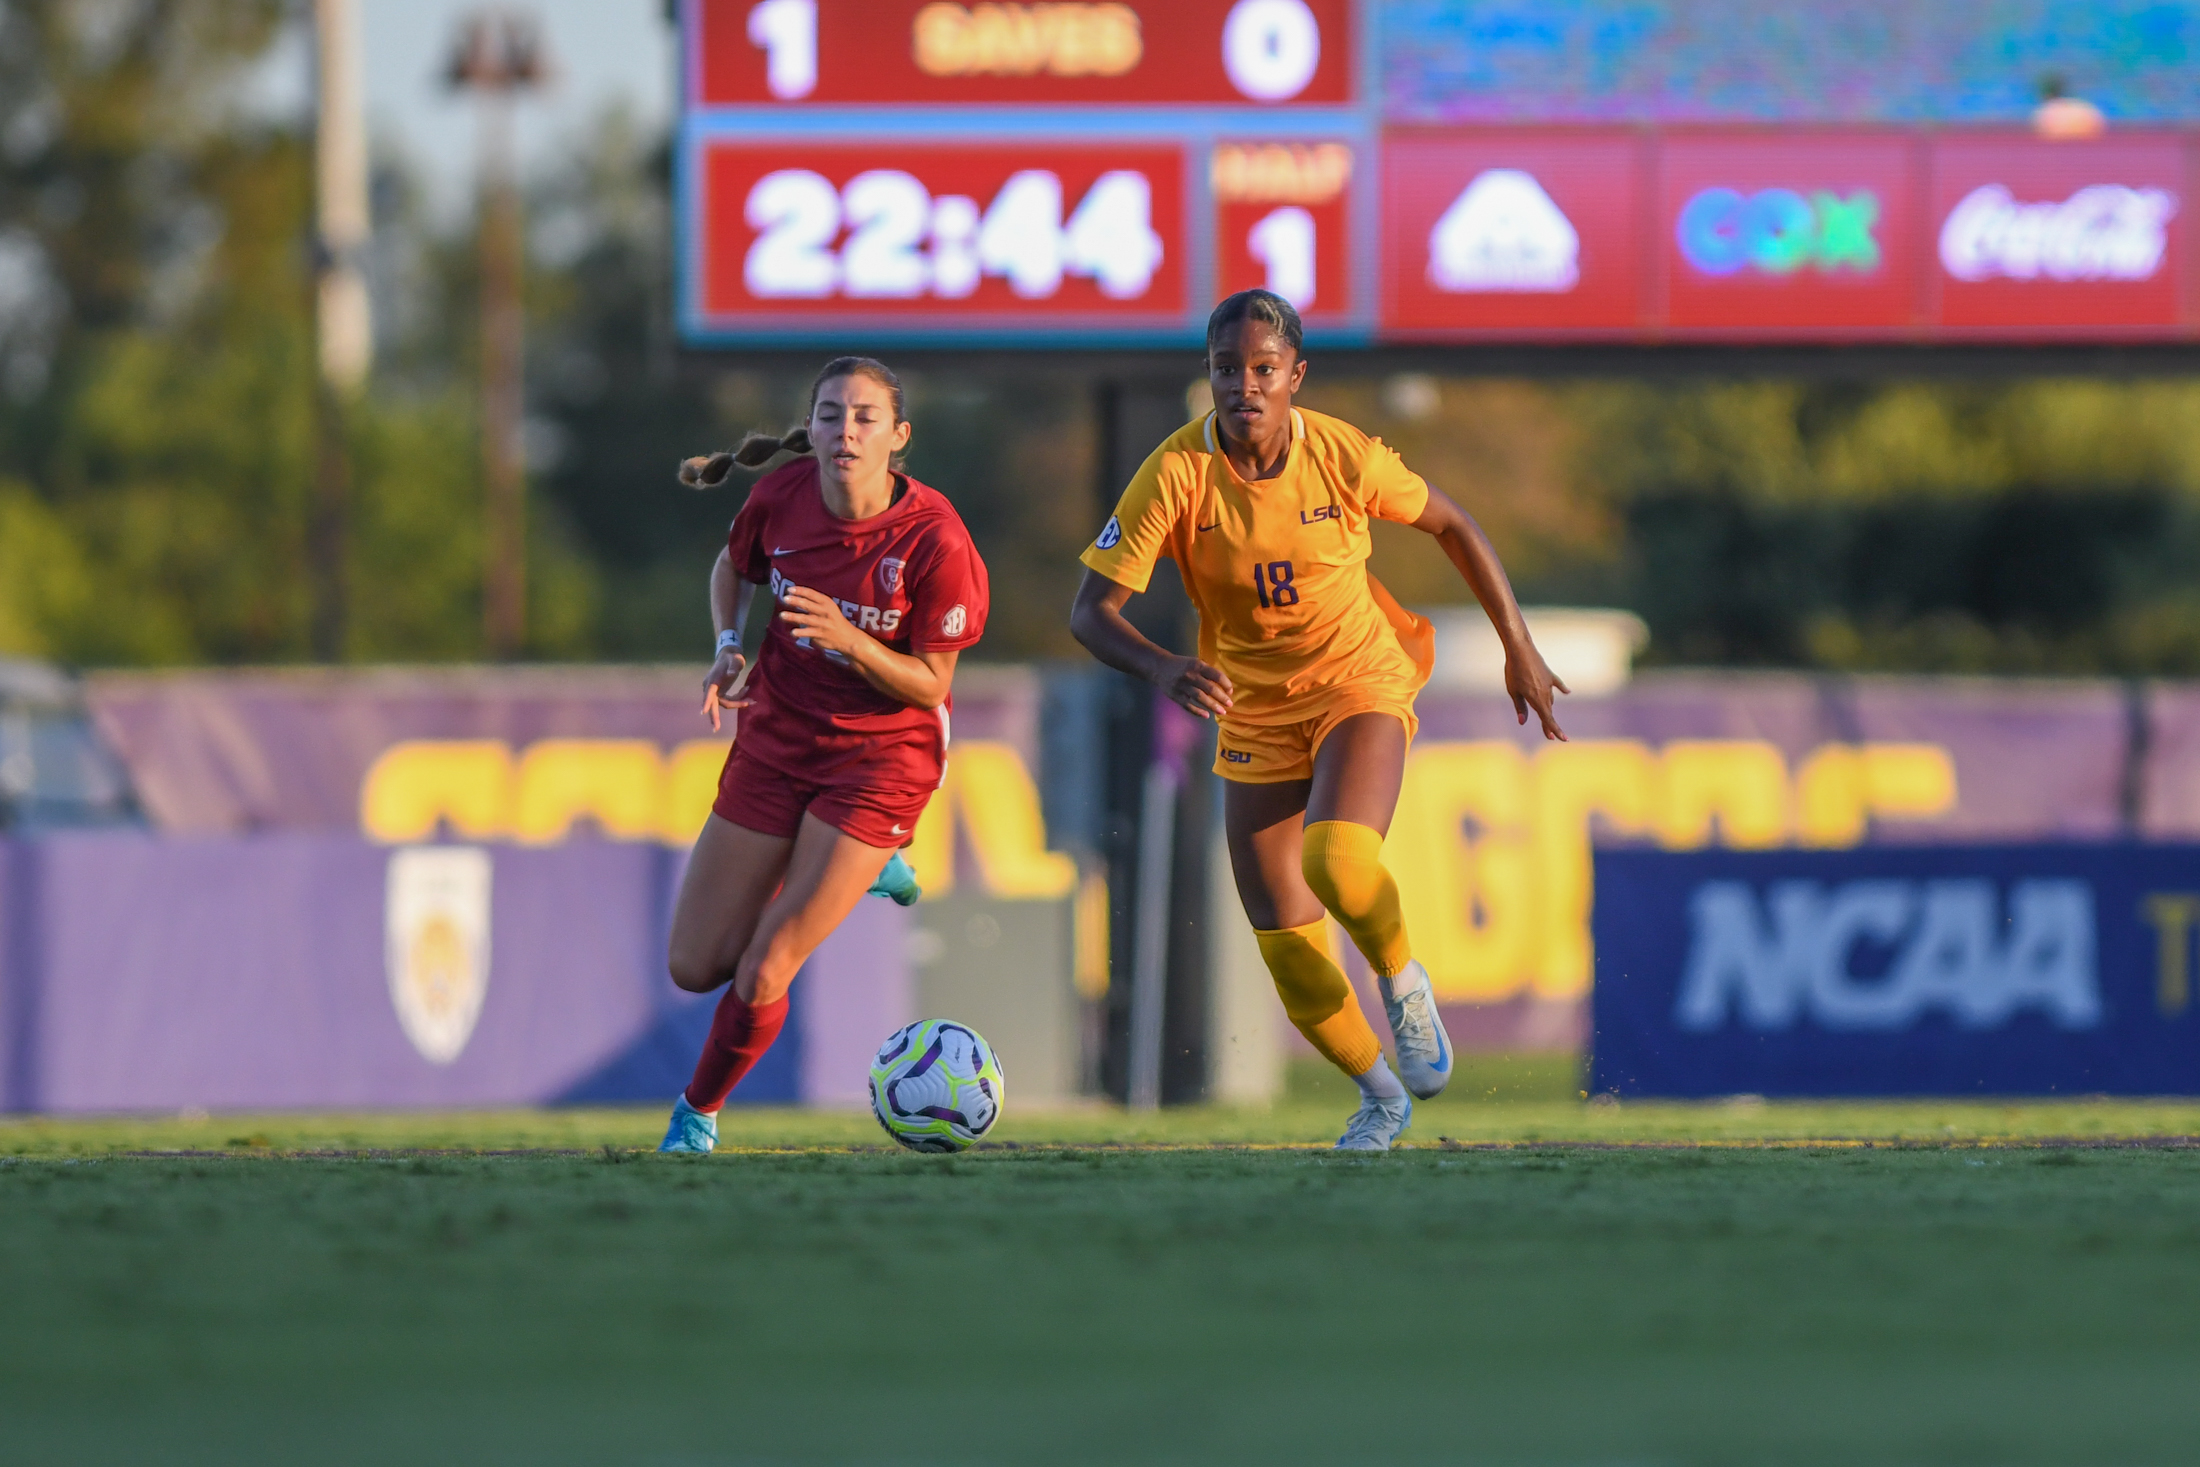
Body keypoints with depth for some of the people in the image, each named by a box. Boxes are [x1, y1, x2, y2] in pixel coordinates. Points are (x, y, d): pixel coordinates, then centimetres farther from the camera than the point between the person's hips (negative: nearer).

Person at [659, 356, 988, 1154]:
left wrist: (849, 638, -32)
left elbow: (929, 685, -15)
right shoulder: (781, 497, -12)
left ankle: (699, 1113, 18)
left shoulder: (934, 540, -23)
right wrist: (730, 647, -7)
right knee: (695, 967, 8)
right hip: (776, 740, 4)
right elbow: (732, 567, 12)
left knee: (762, 973, -12)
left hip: (881, 755, -4)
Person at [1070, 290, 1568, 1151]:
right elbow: (1091, 610, -20)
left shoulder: (1344, 457, -15)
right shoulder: (1176, 474, -18)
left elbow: (1450, 525, 4)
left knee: (1336, 859, -32)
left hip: (1358, 686, -2)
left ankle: (1403, 983, 1)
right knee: (1287, 953, 1)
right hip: (1253, 715, 2)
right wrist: (1163, 670, -39)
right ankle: (1380, 1096, 29)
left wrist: (1518, 648, 6)